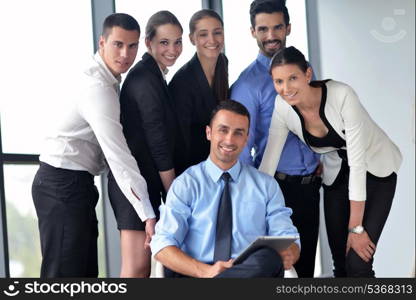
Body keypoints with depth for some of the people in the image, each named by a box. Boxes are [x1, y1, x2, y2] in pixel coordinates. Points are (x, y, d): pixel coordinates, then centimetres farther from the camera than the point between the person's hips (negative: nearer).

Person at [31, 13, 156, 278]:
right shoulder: (97, 88, -19)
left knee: (86, 272, 11)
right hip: (64, 184, -10)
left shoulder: (107, 81, 13)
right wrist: (147, 215, -26)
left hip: (76, 184, 10)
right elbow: (118, 156, -24)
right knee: (66, 273, -11)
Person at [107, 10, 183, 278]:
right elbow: (157, 141, -15)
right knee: (136, 268, -13)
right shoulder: (146, 78, -12)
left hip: (146, 181, 10)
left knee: (142, 268, 9)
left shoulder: (151, 75, 18)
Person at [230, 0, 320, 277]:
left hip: (310, 184, 5)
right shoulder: (248, 83, -9)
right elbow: (242, 147, -10)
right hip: (276, 186, -5)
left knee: (306, 263, 11)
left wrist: (318, 161, 8)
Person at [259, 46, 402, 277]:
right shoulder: (283, 107, -17)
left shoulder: (341, 96, -31)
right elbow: (269, 159, -9)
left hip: (375, 170, -5)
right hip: (336, 176, 5)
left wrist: (356, 228, -26)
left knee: (358, 263, -16)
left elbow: (358, 162, -28)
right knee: (340, 263, 4)